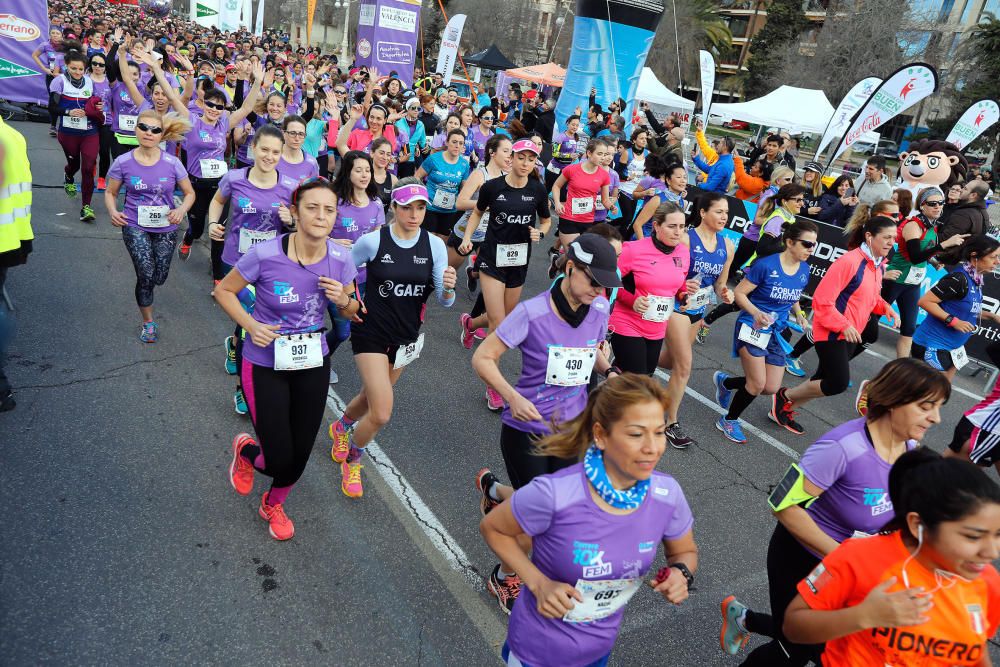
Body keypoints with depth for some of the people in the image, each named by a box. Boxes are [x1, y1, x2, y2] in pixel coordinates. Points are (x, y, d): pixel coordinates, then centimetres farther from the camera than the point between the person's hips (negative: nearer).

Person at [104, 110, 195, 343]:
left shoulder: (172, 163, -8)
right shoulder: (123, 162, -7)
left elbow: (190, 193, 2)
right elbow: (110, 193, 6)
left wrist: (181, 209, -18)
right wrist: (113, 211, -14)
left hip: (165, 228, 1)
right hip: (135, 226, -1)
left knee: (159, 278, 6)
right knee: (146, 274, -13)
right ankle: (148, 322, 11)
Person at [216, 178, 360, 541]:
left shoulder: (340, 258, -12)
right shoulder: (265, 254, -22)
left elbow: (351, 310, 4)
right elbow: (224, 290, -5)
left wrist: (343, 299, -19)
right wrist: (251, 326, -20)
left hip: (313, 364, 3)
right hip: (265, 365, -3)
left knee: (299, 456, 12)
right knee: (280, 461, -2)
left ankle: (273, 505, 47)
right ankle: (246, 450, 38)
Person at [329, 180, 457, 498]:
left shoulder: (435, 245, -8)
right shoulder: (372, 241, -16)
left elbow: (445, 302, -10)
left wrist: (448, 288, -30)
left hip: (406, 336, 4)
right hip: (371, 332, -4)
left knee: (372, 396, 23)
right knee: (382, 413, -12)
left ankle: (341, 427, 58)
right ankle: (352, 460, 21)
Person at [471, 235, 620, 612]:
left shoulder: (599, 310, -6)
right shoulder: (532, 312, -22)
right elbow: (483, 358, -16)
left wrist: (609, 372, -7)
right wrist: (513, 398, -30)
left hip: (570, 428, 6)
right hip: (526, 428, -5)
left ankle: (494, 488, 47)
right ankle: (505, 577, 34)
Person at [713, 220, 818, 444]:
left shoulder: (804, 270, 1)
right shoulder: (765, 265, -19)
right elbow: (739, 293, -15)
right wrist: (756, 313, -29)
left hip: (776, 333, 7)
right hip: (752, 328, -7)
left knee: (772, 388, 7)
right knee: (758, 384, -9)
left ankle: (724, 381, 31)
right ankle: (729, 421, 16)